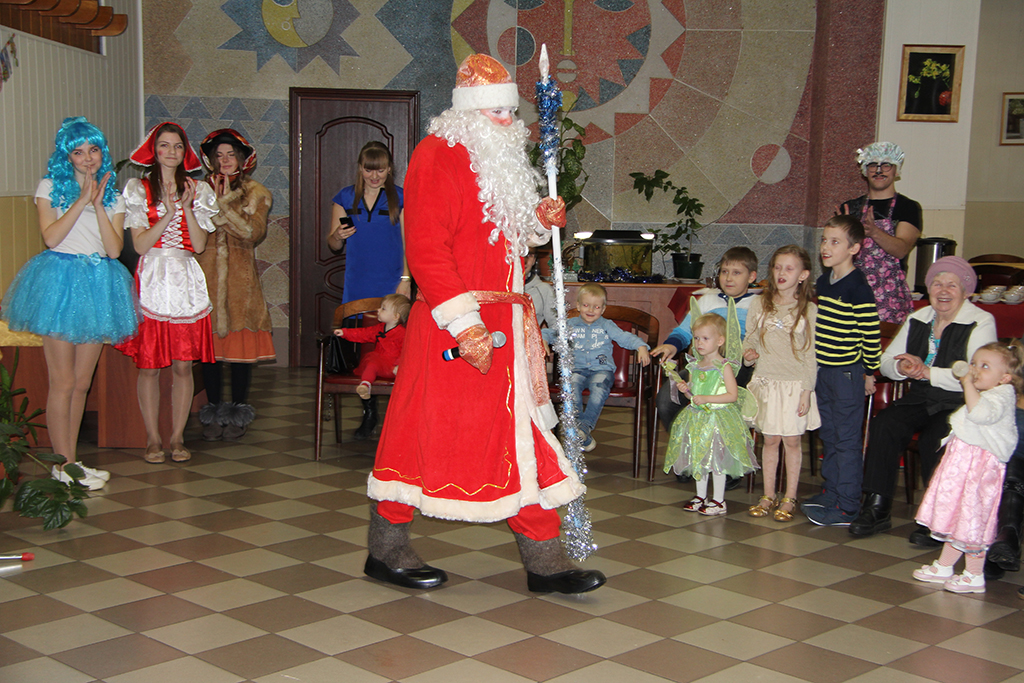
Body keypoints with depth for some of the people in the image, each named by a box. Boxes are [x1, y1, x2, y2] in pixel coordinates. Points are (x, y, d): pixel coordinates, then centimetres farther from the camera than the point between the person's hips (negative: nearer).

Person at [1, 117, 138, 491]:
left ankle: (70, 461, 15)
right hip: (60, 282, -4)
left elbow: (114, 249, 0)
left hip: (97, 286, 4)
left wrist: (99, 204, -8)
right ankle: (63, 466, 0)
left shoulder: (113, 197, 13)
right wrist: (82, 200, -12)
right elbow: (50, 236, -11)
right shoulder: (51, 187, 4)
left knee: (81, 383, 8)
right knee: (63, 382, -5)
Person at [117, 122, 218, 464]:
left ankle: (177, 438, 11)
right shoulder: (138, 189, 5)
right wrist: (168, 214, -13)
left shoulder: (198, 190, 9)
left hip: (186, 282, 1)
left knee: (183, 366, 2)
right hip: (152, 280, -1)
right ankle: (153, 439, 9)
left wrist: (186, 207, -9)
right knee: (149, 366, -1)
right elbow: (140, 244, -5)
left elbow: (199, 244, 0)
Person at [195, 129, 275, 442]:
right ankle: (213, 413, 11)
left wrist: (224, 205, -11)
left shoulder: (256, 193, 8)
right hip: (205, 276, 2)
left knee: (241, 346, -2)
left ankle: (237, 415, 9)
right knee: (209, 346, 0)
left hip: (241, 278, -1)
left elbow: (254, 232, -9)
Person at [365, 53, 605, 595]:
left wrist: (538, 222, 7)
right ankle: (386, 551, 17)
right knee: (426, 434, 1)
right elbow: (427, 250, -19)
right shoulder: (437, 155, -10)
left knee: (523, 437, 8)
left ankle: (544, 561, 13)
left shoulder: (501, 163, 18)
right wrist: (466, 326, -23)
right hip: (453, 330, -9)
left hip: (506, 324, 9)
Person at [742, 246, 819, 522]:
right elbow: (750, 337, 14)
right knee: (770, 439, 8)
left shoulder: (809, 310, -5)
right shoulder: (759, 304, 3)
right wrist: (749, 351, -8)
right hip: (766, 382, 2)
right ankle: (768, 496, 18)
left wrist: (807, 391, -7)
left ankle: (790, 498, 15)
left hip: (795, 384, -2)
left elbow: (811, 354, -4)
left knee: (792, 440, 4)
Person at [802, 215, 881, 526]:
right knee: (829, 435, 17)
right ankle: (831, 491, 30)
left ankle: (847, 506, 5)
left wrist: (870, 373, -8)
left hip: (847, 372, -8)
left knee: (847, 439, -1)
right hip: (822, 369, 8)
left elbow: (871, 335, -14)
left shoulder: (858, 288, -17)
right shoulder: (823, 280, 8)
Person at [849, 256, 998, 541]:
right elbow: (886, 362, 12)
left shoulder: (981, 323, -6)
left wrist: (927, 371, -20)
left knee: (934, 439, -33)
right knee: (884, 424, -23)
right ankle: (877, 508, -15)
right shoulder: (917, 320, 12)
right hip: (921, 400, 5)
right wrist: (903, 368, -12)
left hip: (960, 404, -5)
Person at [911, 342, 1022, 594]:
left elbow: (980, 412, -34)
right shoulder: (983, 395, 18)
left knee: (971, 519, -3)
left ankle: (975, 576, 8)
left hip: (978, 467, -10)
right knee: (954, 516, 16)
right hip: (962, 460, 10)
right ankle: (943, 567, 26)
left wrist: (968, 384, -27)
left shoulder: (1002, 396, -14)